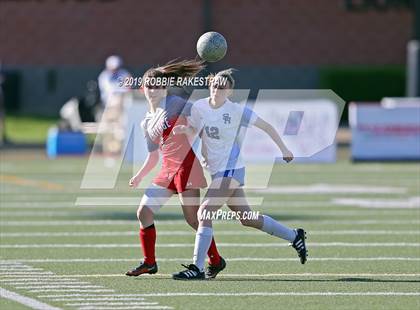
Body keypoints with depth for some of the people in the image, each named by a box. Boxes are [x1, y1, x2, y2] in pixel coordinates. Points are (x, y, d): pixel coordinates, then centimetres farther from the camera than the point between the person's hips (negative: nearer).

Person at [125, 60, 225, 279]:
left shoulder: (174, 104, -3)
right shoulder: (147, 123, 17)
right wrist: (139, 176, 12)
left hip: (187, 163, -7)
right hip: (168, 169, 7)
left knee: (192, 218, -11)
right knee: (143, 212, 2)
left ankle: (216, 261, 2)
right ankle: (149, 263, 13)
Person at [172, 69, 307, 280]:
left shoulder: (236, 111, -11)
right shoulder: (199, 107, 2)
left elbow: (265, 126, -2)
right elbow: (193, 130, 11)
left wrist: (283, 148, 1)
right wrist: (183, 129, -12)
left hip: (231, 170, -7)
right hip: (217, 172, 7)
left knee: (204, 213, -18)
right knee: (248, 219, 16)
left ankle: (197, 268, -16)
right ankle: (294, 236, 34)